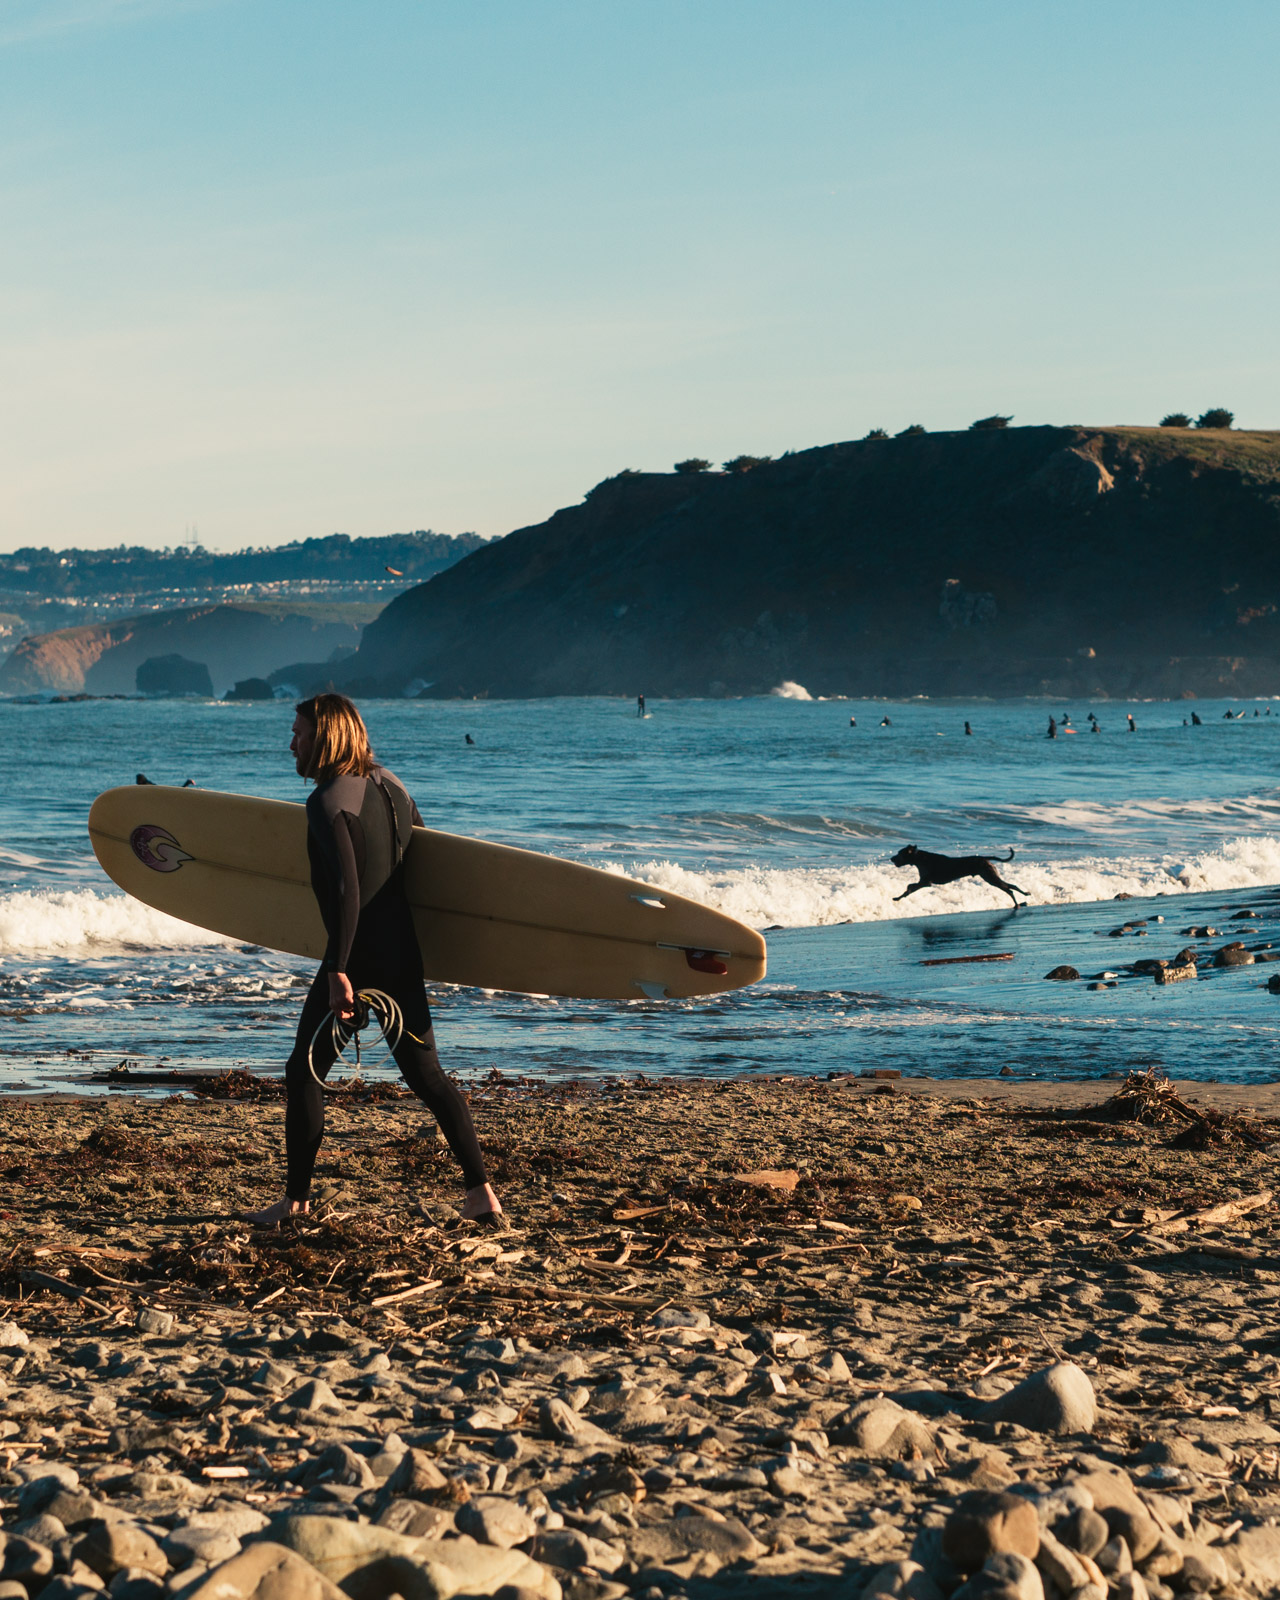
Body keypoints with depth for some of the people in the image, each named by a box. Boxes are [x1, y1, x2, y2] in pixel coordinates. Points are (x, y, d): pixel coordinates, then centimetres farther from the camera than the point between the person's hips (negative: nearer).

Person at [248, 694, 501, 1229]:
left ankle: (295, 1200, 10)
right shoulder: (388, 784, 9)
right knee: (426, 1073, 12)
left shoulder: (328, 800, -15)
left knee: (305, 1072, 7)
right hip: (403, 954, 7)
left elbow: (347, 889, -23)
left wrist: (338, 970, -23)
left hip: (356, 958, -7)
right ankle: (481, 1193, 8)